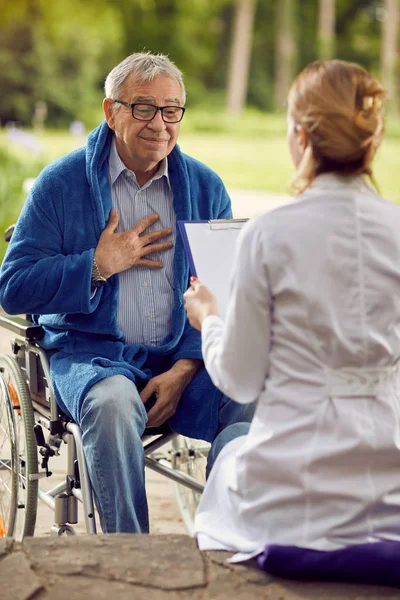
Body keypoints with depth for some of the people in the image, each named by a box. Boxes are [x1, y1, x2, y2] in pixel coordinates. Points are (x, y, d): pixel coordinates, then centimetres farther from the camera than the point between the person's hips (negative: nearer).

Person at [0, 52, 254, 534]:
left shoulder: (206, 187, 9)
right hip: (88, 354, -2)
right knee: (114, 402, -36)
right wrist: (99, 265, -11)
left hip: (182, 359, 3)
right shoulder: (61, 183, 2)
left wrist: (185, 368, -11)